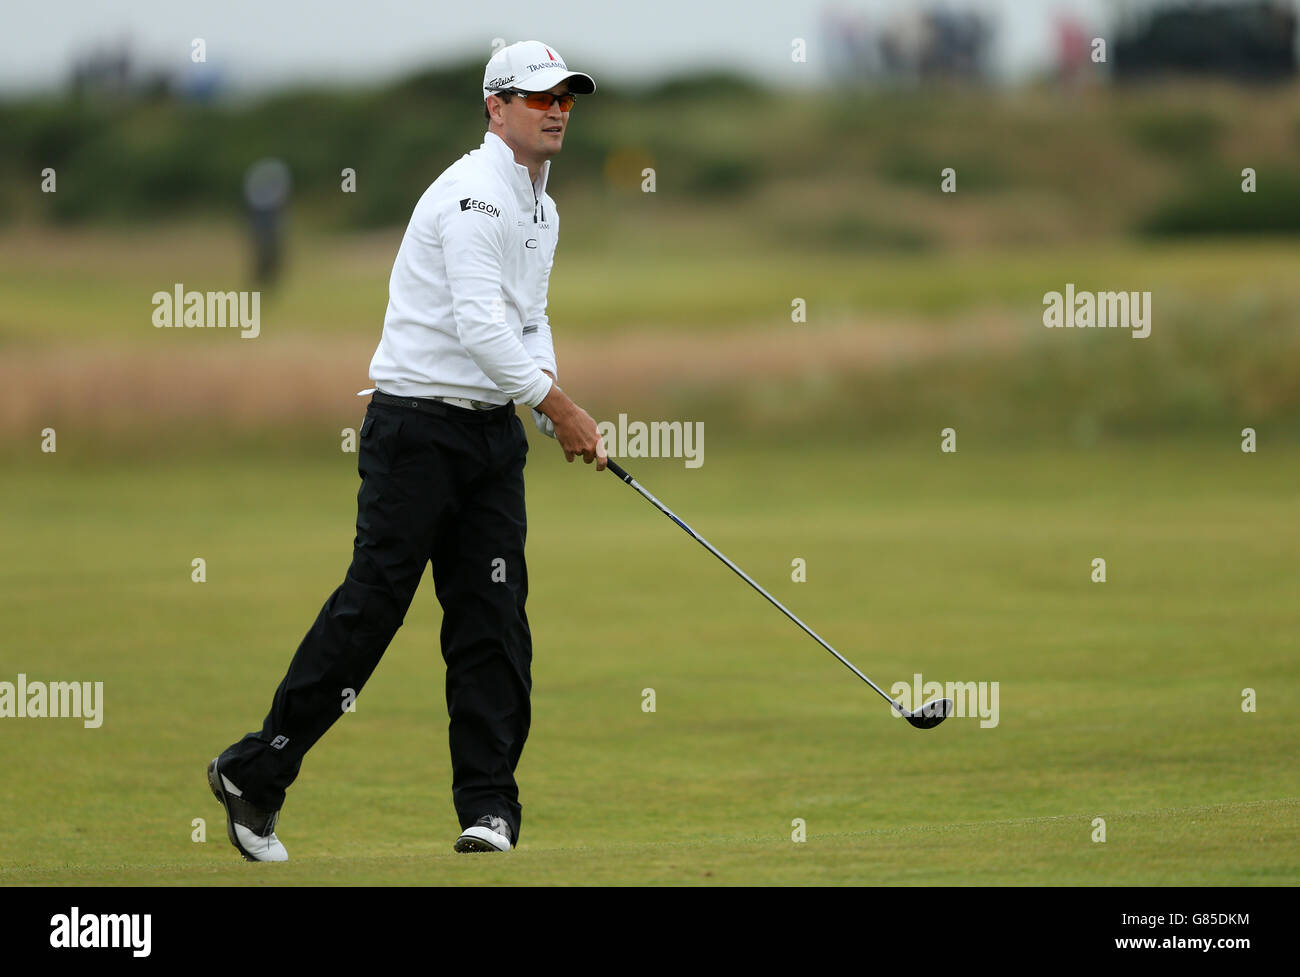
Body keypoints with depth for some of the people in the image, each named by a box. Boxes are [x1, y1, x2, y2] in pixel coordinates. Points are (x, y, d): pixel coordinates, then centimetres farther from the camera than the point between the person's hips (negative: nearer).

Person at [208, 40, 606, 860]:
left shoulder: (541, 209, 17)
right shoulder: (474, 193, -14)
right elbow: (478, 324, -23)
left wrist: (553, 403, 6)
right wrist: (555, 404, -20)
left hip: (494, 428, 9)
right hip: (418, 425, -9)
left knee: (494, 613, 1)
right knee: (374, 600, -8)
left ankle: (490, 806, 2)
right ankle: (255, 775, 3)